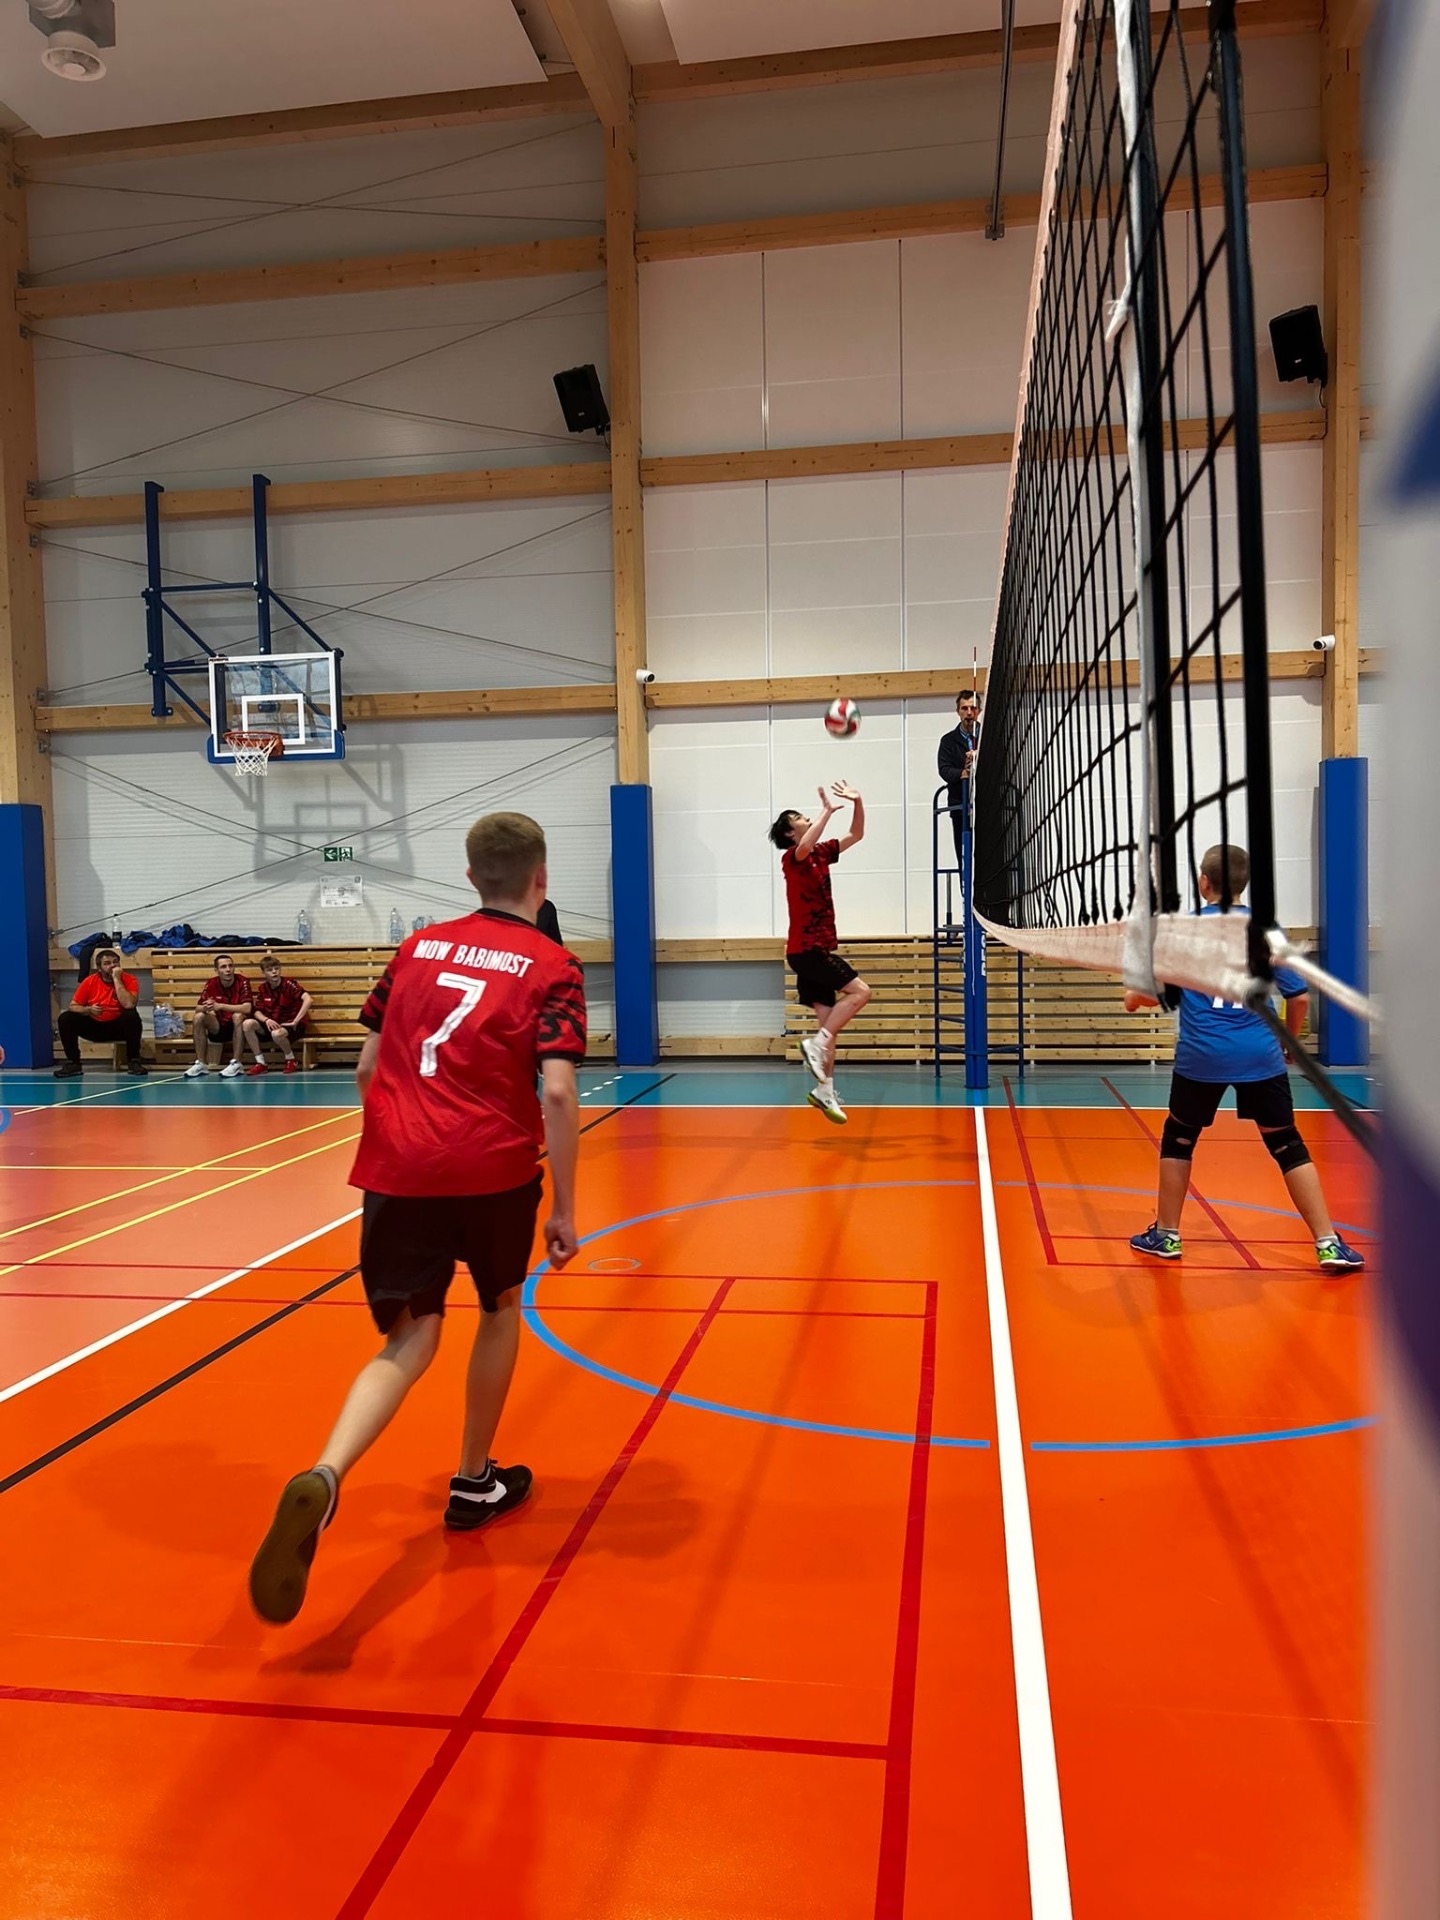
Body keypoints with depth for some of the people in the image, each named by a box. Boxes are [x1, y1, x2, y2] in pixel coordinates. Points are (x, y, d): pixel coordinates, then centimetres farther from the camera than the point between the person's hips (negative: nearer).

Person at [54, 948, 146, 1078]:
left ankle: (134, 1061, -22)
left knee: (131, 1016, -34)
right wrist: (88, 1010, -24)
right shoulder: (89, 981, -5)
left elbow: (129, 1005, -30)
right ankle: (73, 1063, -8)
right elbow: (72, 1006, -2)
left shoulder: (129, 980, -12)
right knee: (65, 1018, -17)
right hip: (94, 1026, 3)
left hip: (118, 1027, -3)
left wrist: (116, 979, -25)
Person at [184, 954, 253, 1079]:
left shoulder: (242, 982, -15)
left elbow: (247, 1008, -29)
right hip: (219, 1027, 4)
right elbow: (198, 1008, -7)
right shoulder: (211, 984, -4)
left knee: (238, 1016, -34)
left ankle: (237, 1064, -29)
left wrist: (220, 1006, -35)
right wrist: (205, 1007, -32)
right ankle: (201, 1064, -15)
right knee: (198, 1017, -19)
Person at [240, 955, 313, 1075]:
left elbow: (308, 1000, -28)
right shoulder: (262, 988, 3)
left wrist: (295, 1021, -28)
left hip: (290, 1025, -6)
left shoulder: (288, 983, -15)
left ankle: (291, 1060, -6)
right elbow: (257, 1011, 4)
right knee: (247, 1024, -18)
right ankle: (260, 1062, -8)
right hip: (272, 1024, 6)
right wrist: (266, 1020, -19)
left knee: (277, 1034, -38)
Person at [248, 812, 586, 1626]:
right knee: (501, 1307, 23)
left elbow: (368, 1066, 16)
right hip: (495, 1168, -3)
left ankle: (322, 1480, -19)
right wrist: (565, 1208, -5)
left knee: (410, 1339, 7)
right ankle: (475, 1483, 33)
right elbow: (557, 1092, -12)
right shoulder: (553, 966, -1)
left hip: (398, 1166, 3)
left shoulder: (417, 948, 13)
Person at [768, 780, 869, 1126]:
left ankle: (824, 1090, 7)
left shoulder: (821, 853, 13)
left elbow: (856, 835, 20)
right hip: (806, 948, -8)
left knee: (828, 1021, 5)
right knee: (859, 991, -16)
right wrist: (828, 810, -30)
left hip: (818, 948, 8)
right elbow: (804, 848, -35)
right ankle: (816, 1044, -14)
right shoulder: (792, 858, -10)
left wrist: (857, 802, 5)